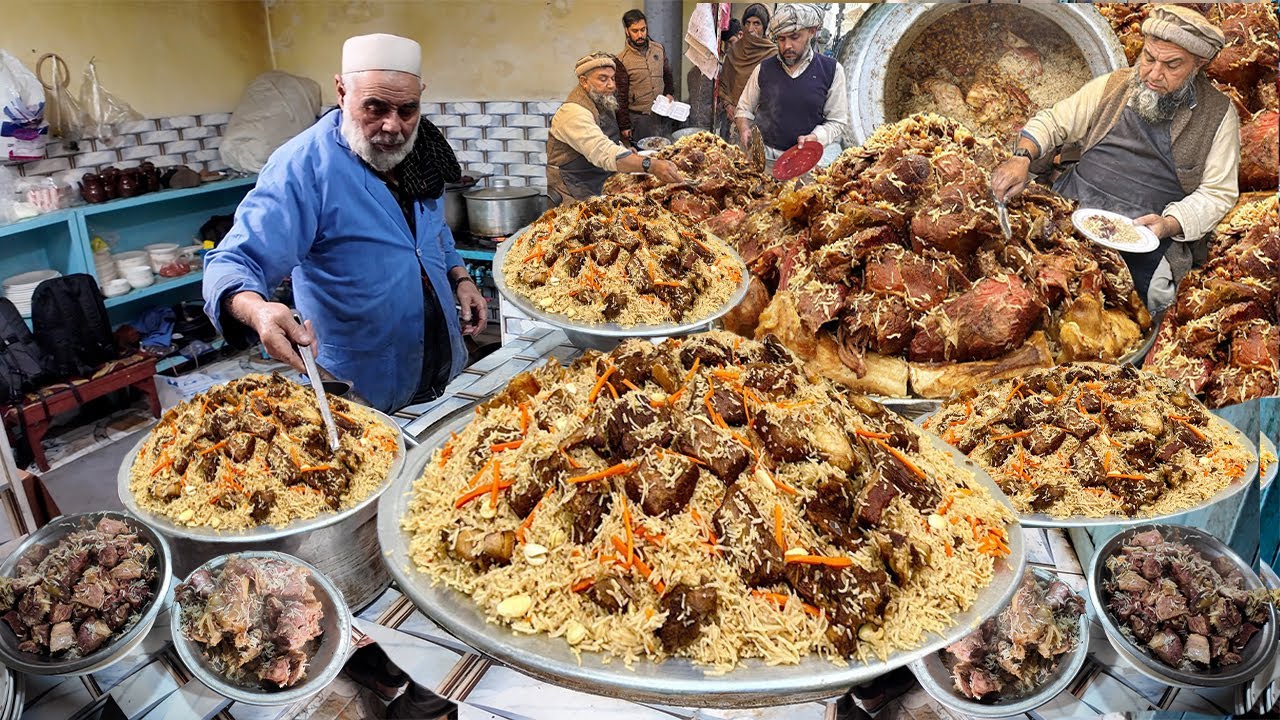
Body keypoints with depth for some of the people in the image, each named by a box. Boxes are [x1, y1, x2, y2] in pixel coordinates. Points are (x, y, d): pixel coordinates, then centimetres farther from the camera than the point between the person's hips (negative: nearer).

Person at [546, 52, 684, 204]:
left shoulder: (604, 105, 11)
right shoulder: (574, 113, -20)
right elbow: (604, 153, -35)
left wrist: (625, 150, 6)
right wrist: (651, 165, -44)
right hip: (579, 196, -9)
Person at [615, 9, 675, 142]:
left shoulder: (659, 49, 4)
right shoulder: (622, 60, -9)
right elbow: (621, 97, -7)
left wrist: (670, 94, 4)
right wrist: (624, 126, -7)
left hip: (661, 115, 4)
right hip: (638, 118, -4)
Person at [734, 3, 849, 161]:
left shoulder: (831, 70, 3)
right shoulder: (763, 69, 8)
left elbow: (838, 122, 4)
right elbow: (744, 109, 18)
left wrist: (815, 138, -15)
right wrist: (744, 129, -4)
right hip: (765, 154, 1)